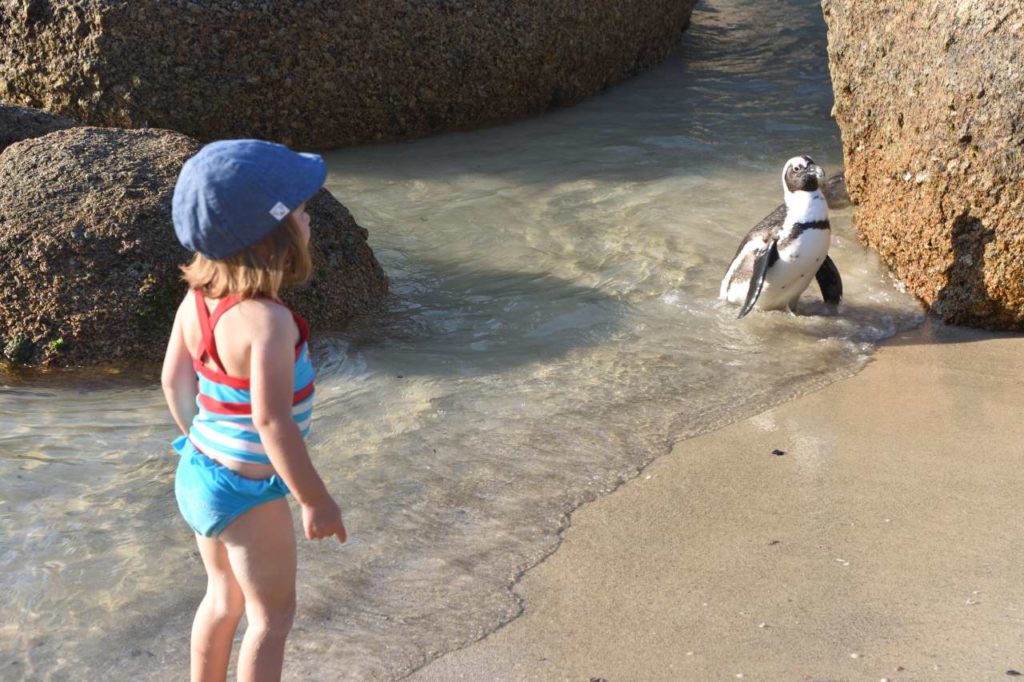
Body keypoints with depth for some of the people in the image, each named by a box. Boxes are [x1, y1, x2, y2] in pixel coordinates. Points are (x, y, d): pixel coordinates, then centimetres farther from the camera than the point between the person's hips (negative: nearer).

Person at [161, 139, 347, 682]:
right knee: (272, 613, 14)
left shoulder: (197, 298, -7)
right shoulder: (267, 321, -30)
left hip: (198, 472, 8)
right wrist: (316, 500, -21)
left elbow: (173, 380, 5)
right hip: (249, 494, -8)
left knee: (225, 597, 27)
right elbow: (272, 422, -32)